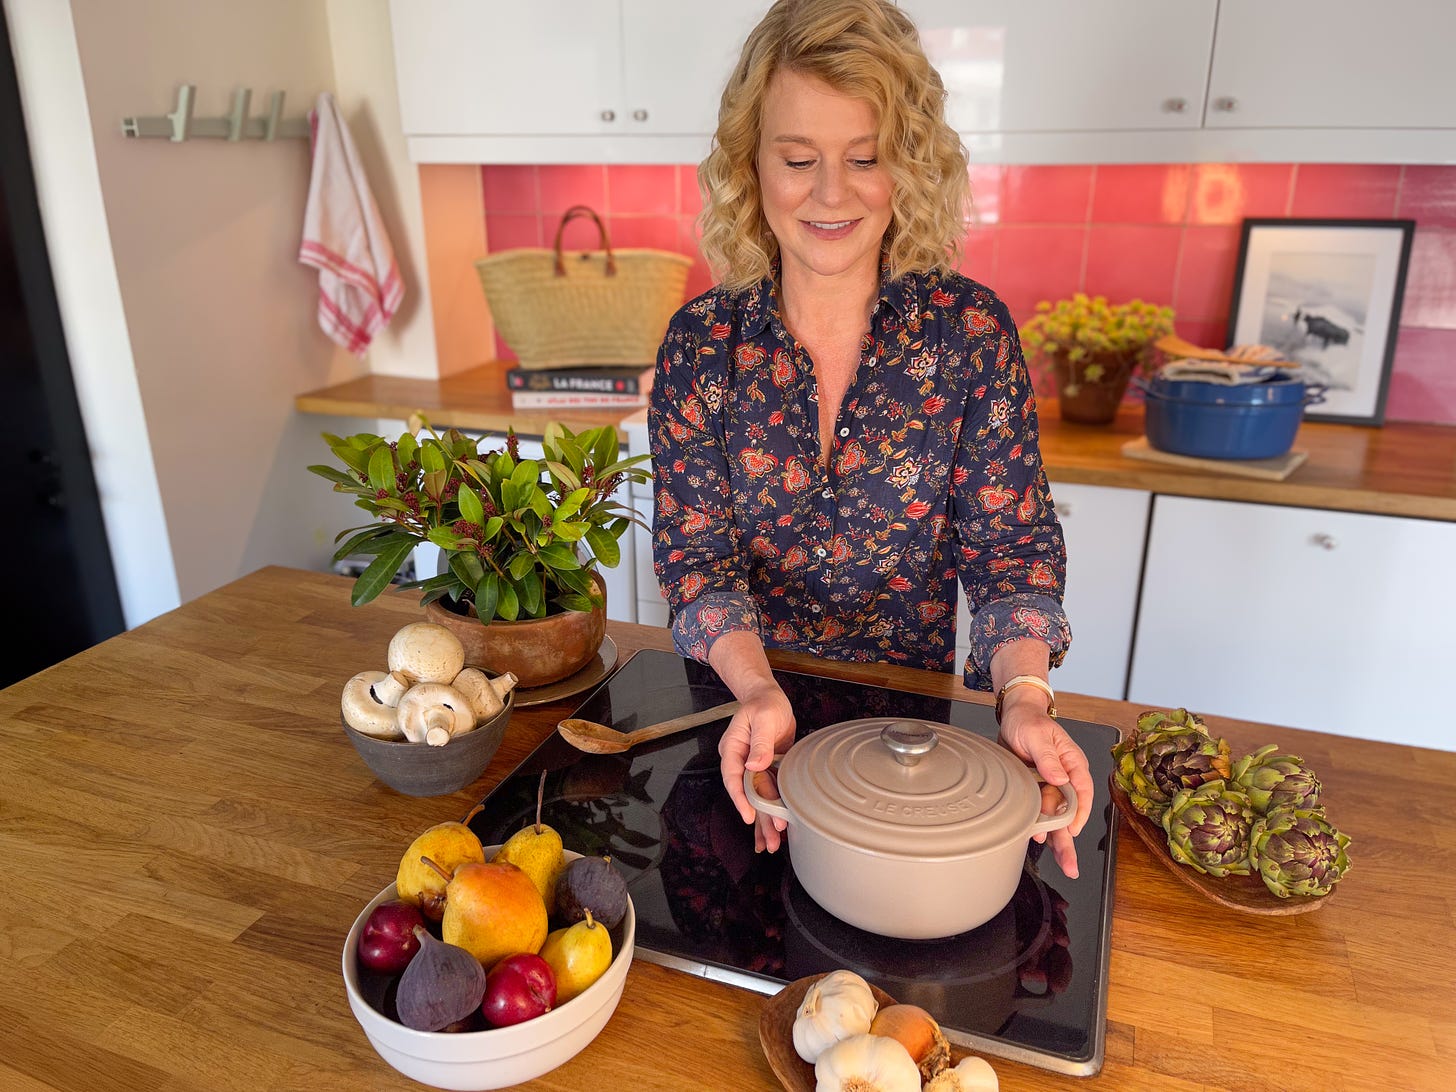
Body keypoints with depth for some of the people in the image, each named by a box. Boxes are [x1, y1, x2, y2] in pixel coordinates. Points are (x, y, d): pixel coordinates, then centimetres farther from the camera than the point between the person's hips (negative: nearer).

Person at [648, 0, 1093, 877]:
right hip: (744, 704, 1)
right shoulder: (702, 342, -11)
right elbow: (695, 549, -13)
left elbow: (1010, 543, -12)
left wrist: (1025, 693, -30)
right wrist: (758, 690, -30)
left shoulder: (971, 330, -12)